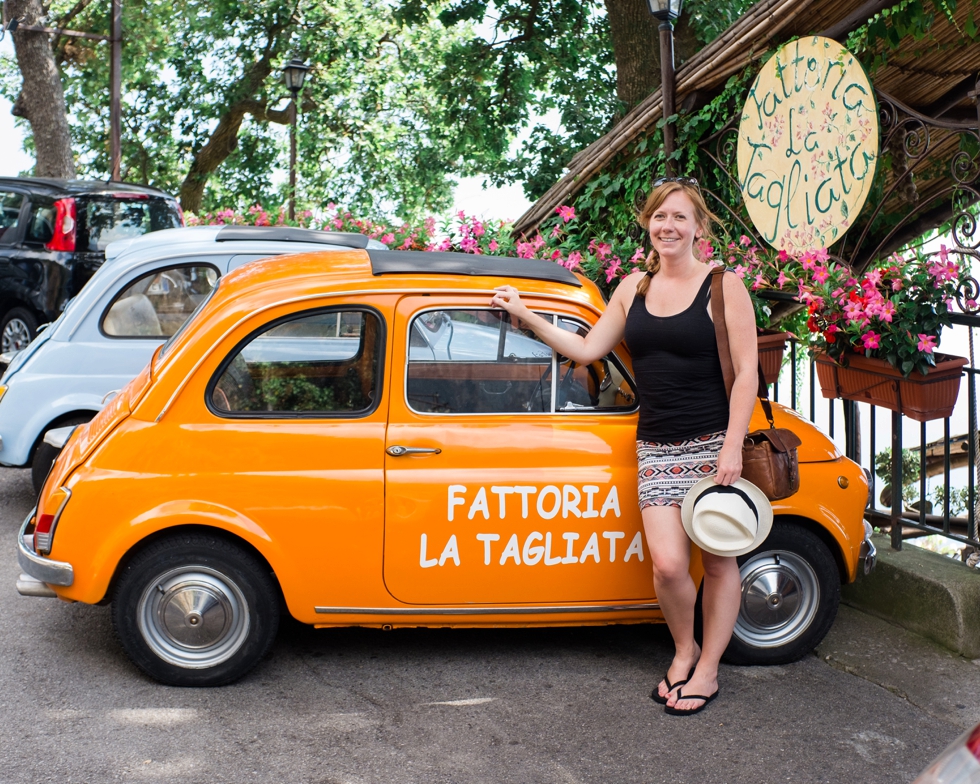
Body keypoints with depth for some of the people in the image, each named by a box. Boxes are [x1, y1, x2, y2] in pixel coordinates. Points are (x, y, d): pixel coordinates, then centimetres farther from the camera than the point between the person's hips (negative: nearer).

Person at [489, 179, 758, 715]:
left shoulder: (723, 287, -4)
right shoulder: (633, 289, 11)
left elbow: (746, 372, -8)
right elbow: (587, 350, 17)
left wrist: (732, 447, -15)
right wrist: (525, 315, 14)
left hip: (713, 445, -3)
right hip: (655, 448, 3)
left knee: (718, 561, 5)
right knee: (668, 564, -8)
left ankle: (707, 670, 20)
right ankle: (684, 650, 18)